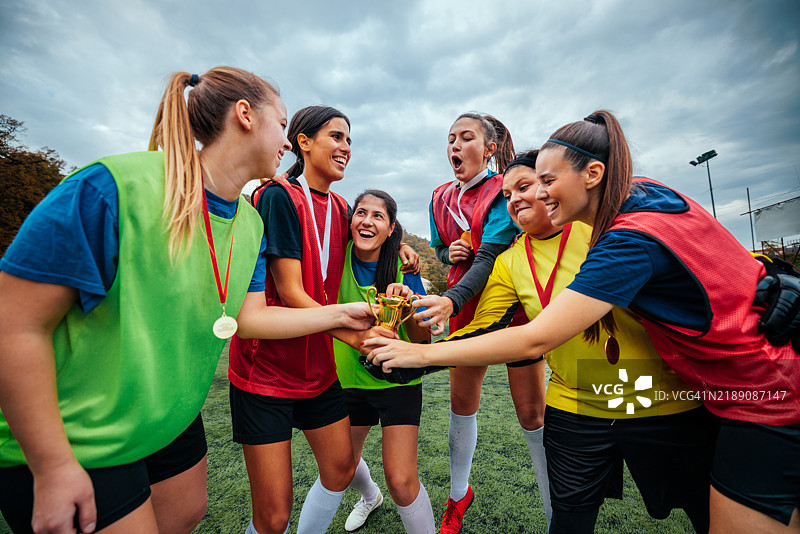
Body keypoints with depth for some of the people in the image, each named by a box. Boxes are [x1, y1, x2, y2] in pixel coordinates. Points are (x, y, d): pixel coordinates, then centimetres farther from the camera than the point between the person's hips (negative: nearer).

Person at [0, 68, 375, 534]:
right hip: (71, 442, -6)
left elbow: (248, 317, -3)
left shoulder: (251, 224, -4)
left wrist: (340, 314, -7)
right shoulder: (115, 186, -26)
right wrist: (52, 468, -18)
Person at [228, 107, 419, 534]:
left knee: (340, 470, 16)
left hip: (319, 365, 7)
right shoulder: (279, 196, -14)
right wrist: (358, 336, -28)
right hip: (265, 366, -6)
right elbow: (291, 294, -20)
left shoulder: (340, 208, 6)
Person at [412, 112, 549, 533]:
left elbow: (490, 255, -24)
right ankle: (459, 494, 36)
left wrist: (452, 300, -40)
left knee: (532, 413, 2)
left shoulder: (503, 191, -10)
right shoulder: (441, 197, 7)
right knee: (461, 403, 13)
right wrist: (450, 254, -7)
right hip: (464, 309, 5)